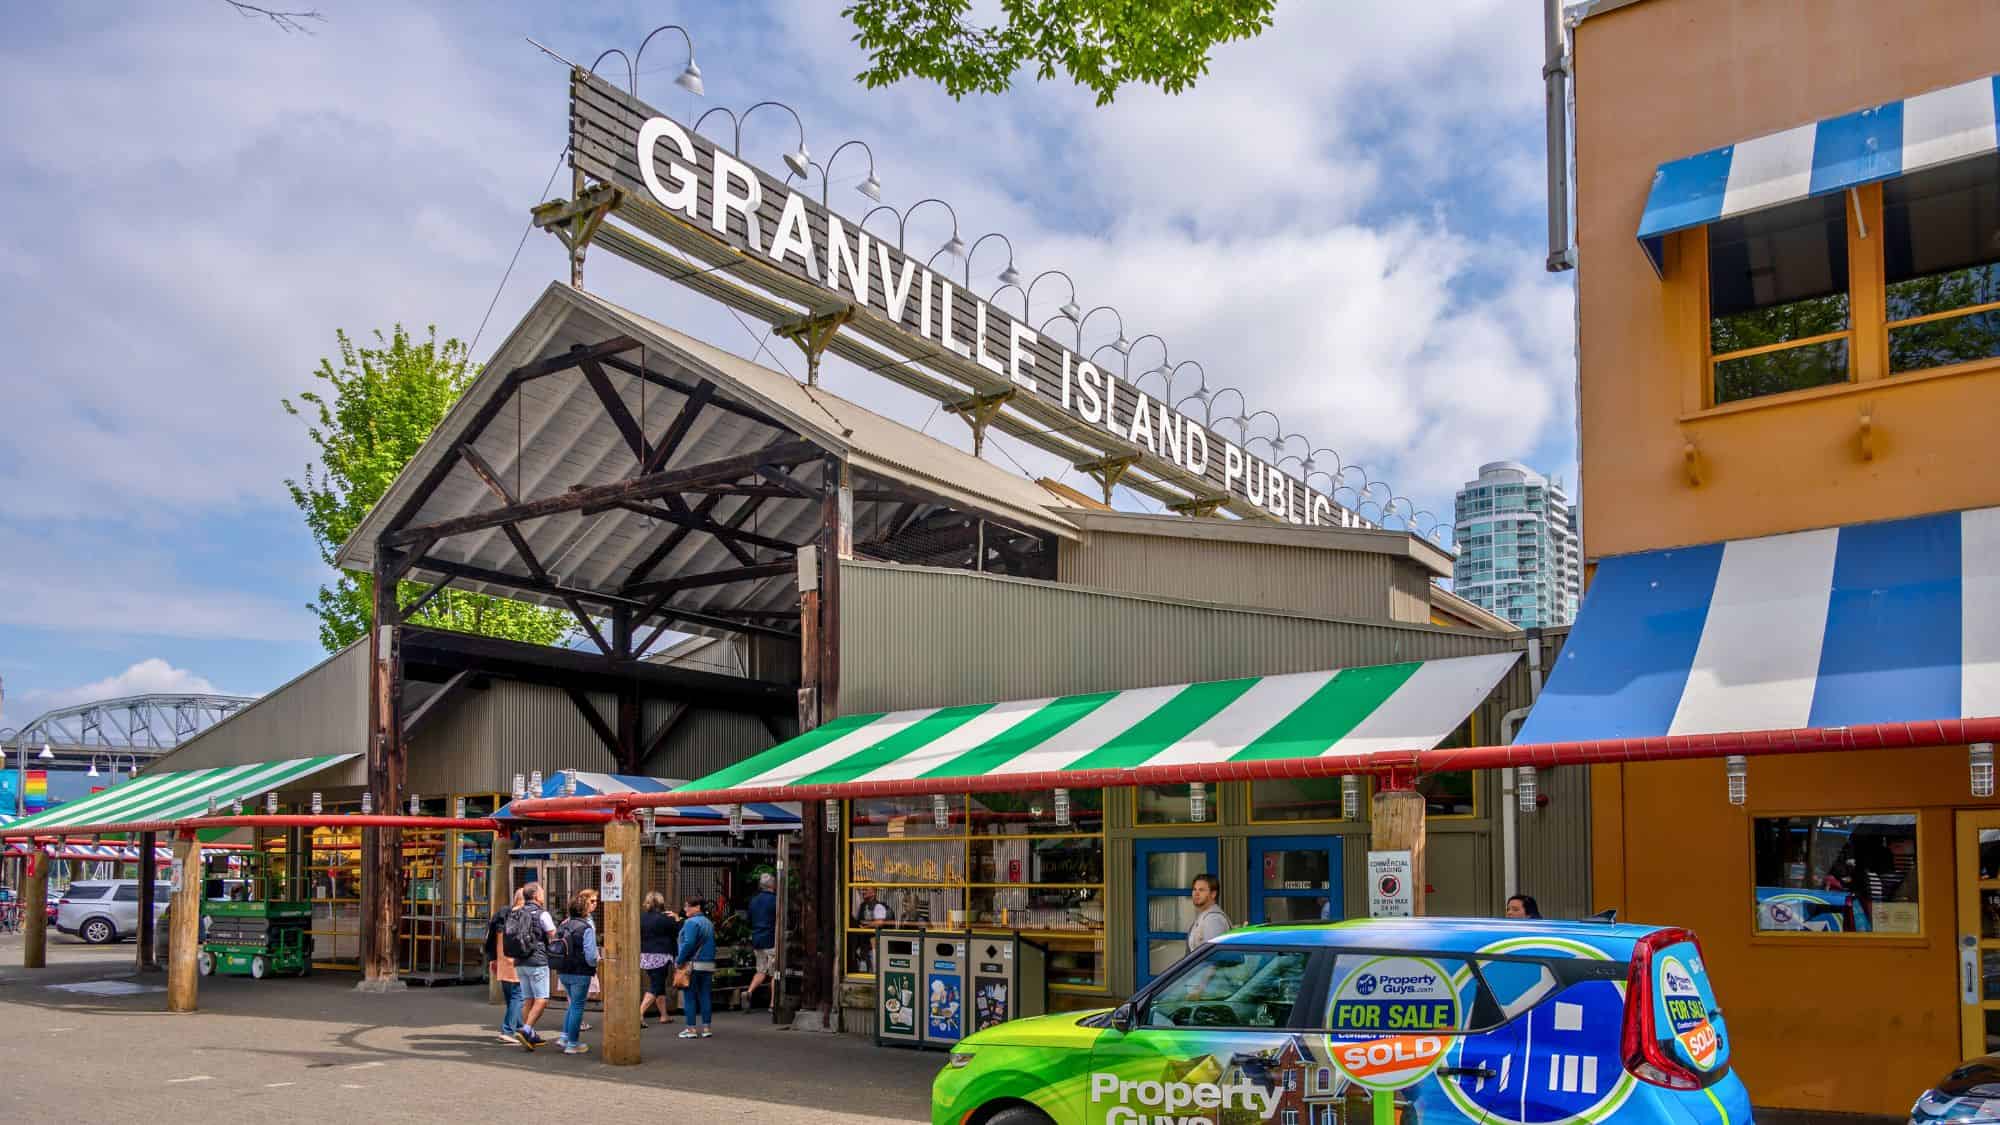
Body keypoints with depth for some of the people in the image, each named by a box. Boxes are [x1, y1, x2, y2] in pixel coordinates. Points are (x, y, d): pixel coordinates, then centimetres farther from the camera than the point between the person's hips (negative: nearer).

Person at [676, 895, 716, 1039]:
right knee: (705, 996, 9)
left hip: (693, 964, -7)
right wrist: (710, 959, 16)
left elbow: (688, 944, -20)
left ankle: (691, 1028, 0)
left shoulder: (691, 922, -11)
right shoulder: (708, 923, 15)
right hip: (708, 965, 7)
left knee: (689, 997, 0)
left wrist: (679, 960, -13)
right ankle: (705, 1028, 10)